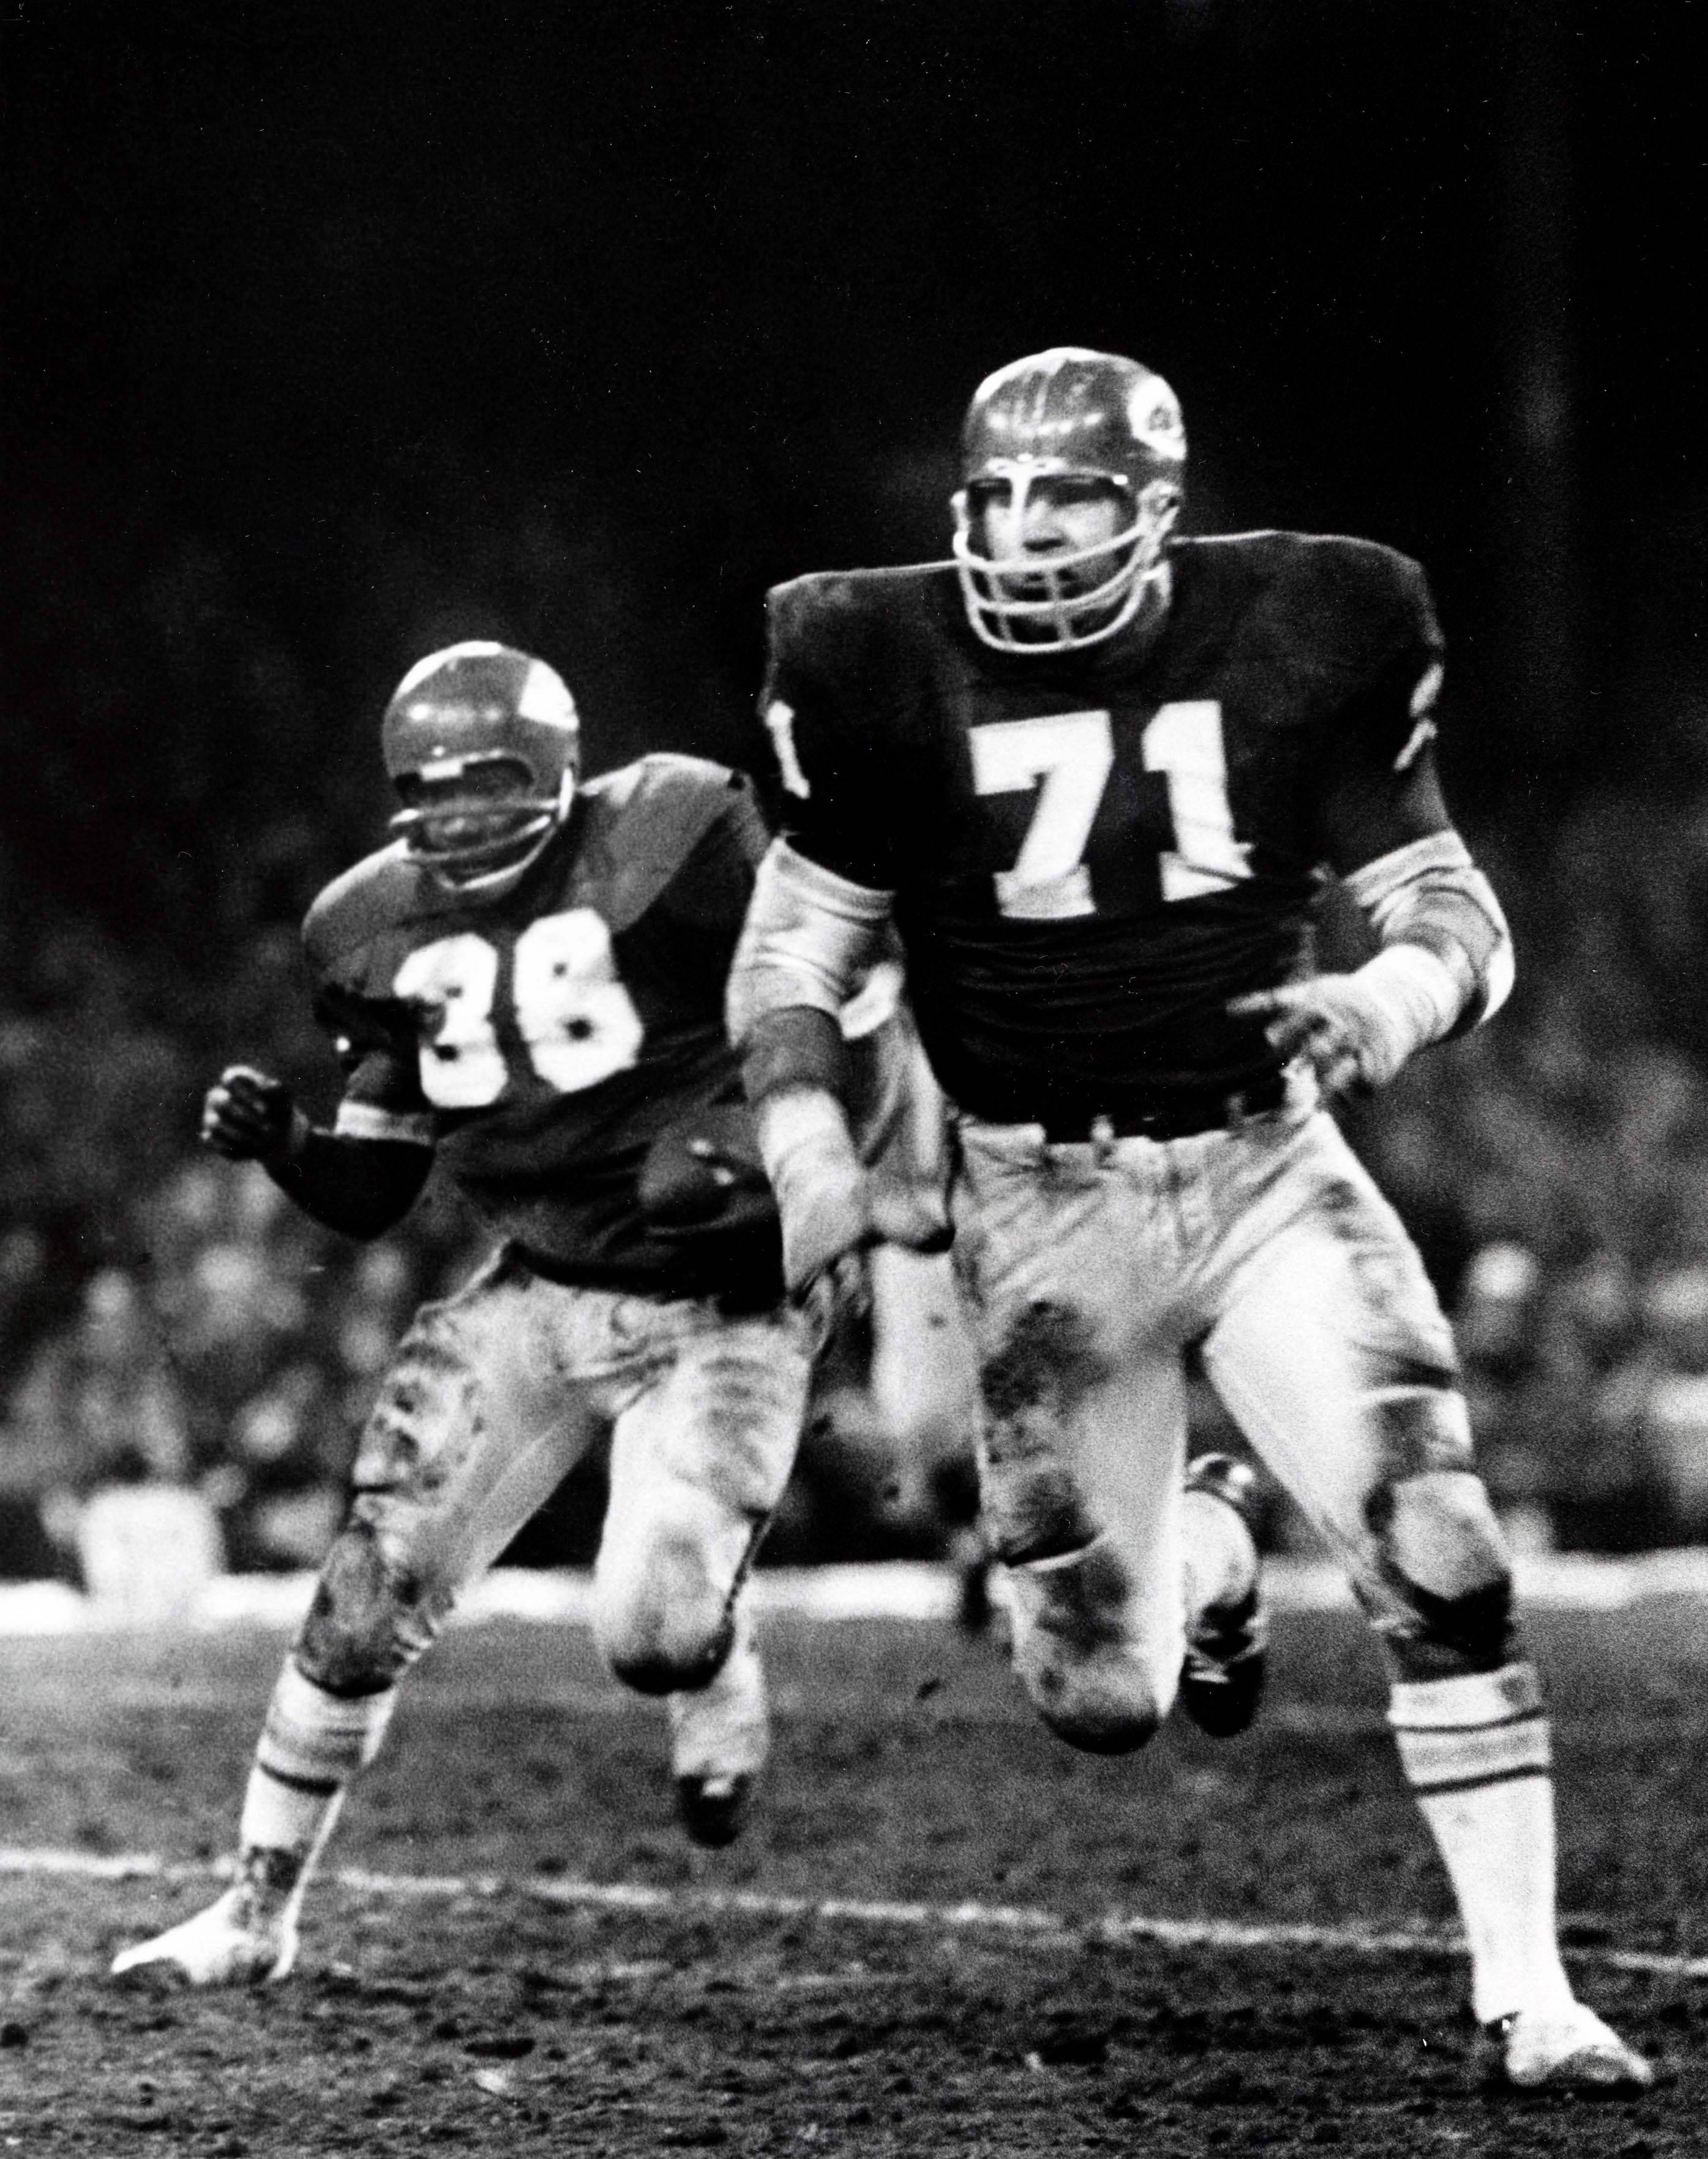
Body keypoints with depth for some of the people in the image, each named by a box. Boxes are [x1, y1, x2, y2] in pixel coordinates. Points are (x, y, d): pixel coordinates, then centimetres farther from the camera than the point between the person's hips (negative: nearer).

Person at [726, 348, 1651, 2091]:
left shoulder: (1291, 644, -6)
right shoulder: (900, 674, -7)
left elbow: (1455, 915, 0)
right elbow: (792, 949, 1)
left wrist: (1391, 999, -23)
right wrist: (805, 1139, -16)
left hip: (1267, 1171, 0)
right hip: (1044, 1207, 0)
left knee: (1441, 1563, -17)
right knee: (1103, 1700, 1)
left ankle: (1525, 1993, -7)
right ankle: (1192, 1563, 38)